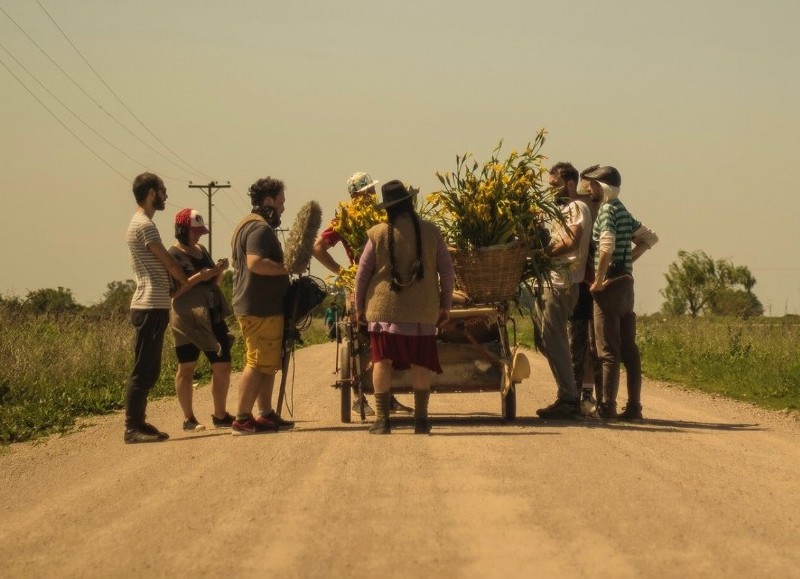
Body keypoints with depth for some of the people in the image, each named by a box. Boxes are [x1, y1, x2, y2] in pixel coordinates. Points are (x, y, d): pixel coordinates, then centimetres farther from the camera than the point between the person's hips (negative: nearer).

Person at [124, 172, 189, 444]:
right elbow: (168, 263, -7)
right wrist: (188, 284, 8)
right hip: (150, 308, -10)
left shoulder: (142, 224, 19)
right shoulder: (144, 225, -12)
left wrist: (178, 284, 11)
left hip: (152, 307, 10)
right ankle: (132, 428, -8)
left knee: (148, 370, 12)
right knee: (143, 371, -9)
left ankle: (138, 423, 16)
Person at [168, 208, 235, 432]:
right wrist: (199, 277, -19)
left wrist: (219, 271, 4)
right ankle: (189, 419, 8)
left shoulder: (202, 250, 16)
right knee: (187, 368, 1)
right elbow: (172, 291, -14)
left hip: (213, 316, 7)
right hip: (187, 319, -7)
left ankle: (220, 415, 15)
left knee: (223, 366, 4)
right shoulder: (173, 256, -6)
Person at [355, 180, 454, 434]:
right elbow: (447, 270, 5)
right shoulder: (430, 232, 0)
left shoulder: (378, 234, -3)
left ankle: (382, 418, 1)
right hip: (422, 310, 1)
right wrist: (445, 305, 15)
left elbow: (362, 272, 2)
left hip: (384, 308, -1)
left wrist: (359, 306, 13)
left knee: (382, 361, 3)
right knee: (420, 364, 7)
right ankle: (420, 419, 7)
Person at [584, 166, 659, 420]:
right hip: (626, 284, 8)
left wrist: (598, 281, -17)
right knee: (629, 349, 7)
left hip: (610, 284, -8)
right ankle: (634, 406, 8)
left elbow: (606, 247, -26)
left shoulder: (607, 210, -11)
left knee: (608, 350, -7)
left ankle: (607, 406, -7)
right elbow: (650, 238, 25)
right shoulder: (623, 212, 16)